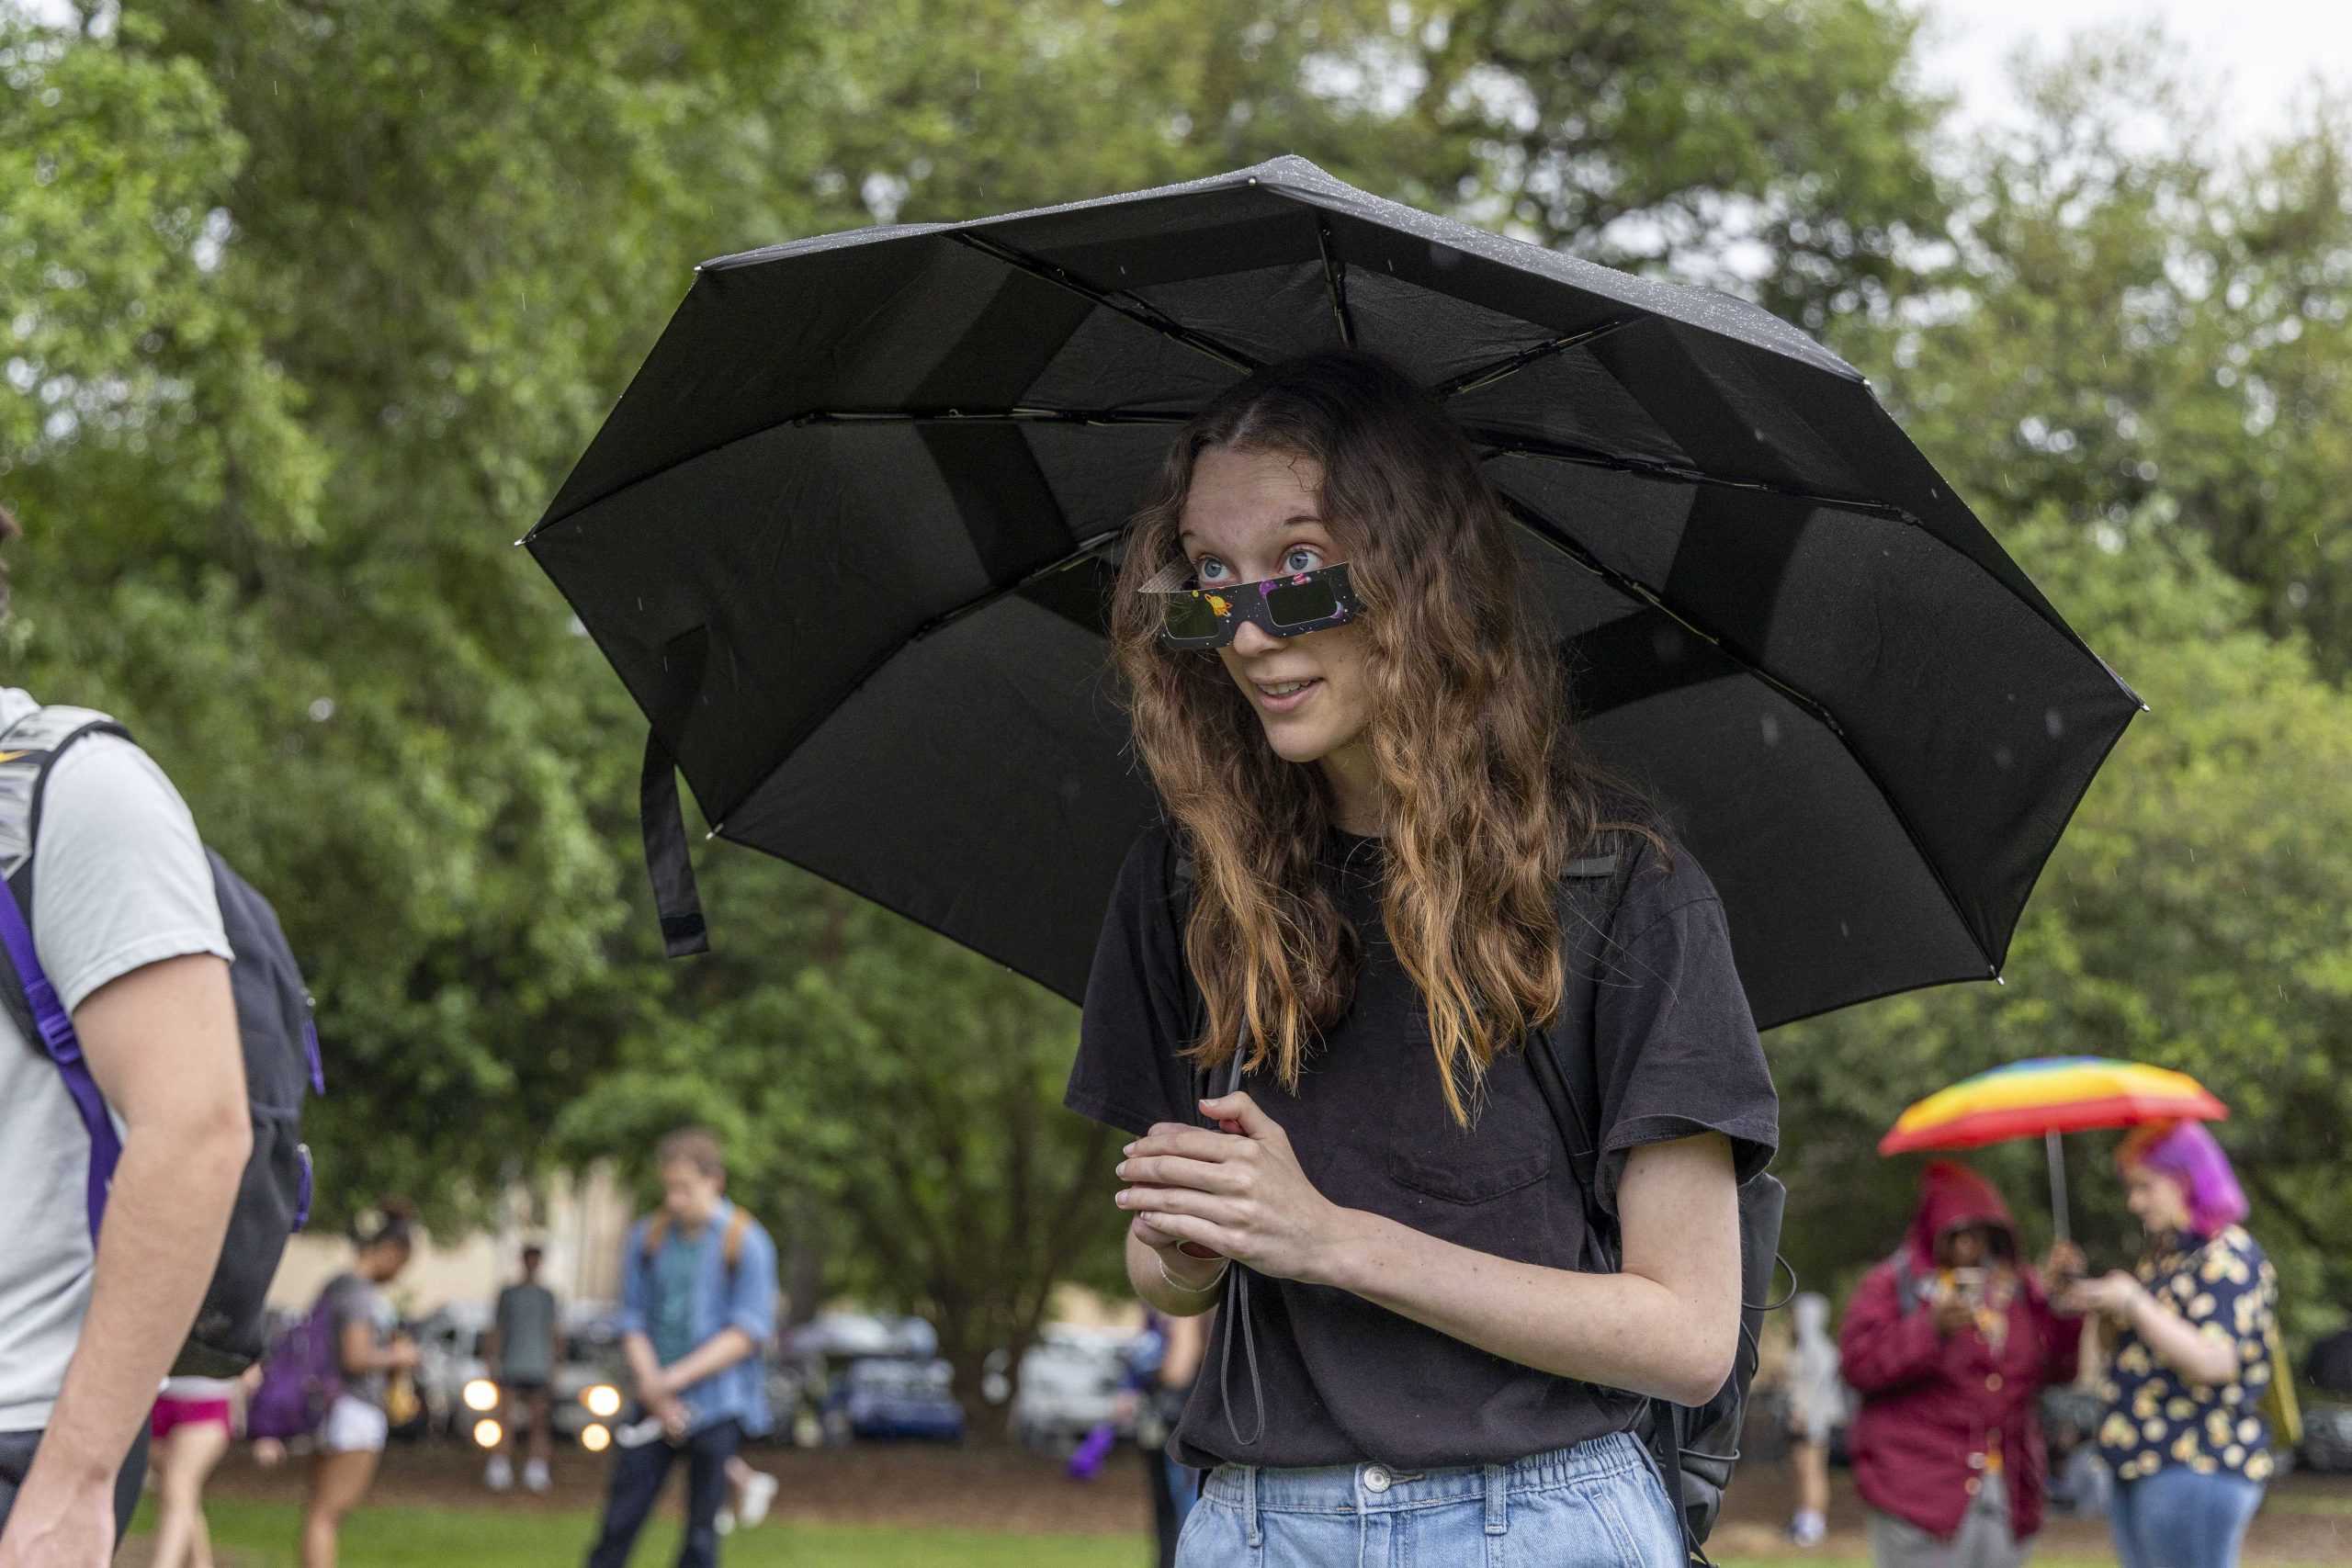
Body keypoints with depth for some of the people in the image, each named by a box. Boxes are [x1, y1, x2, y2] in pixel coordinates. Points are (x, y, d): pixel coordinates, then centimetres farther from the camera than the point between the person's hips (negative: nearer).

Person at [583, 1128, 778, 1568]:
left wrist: (677, 1377, -16)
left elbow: (747, 1332, -10)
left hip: (718, 1406, -3)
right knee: (619, 1522, 0)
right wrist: (656, 1393, -9)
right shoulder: (647, 1237, 6)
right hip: (655, 1407, 3)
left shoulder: (748, 1243, -6)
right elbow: (633, 1321, 5)